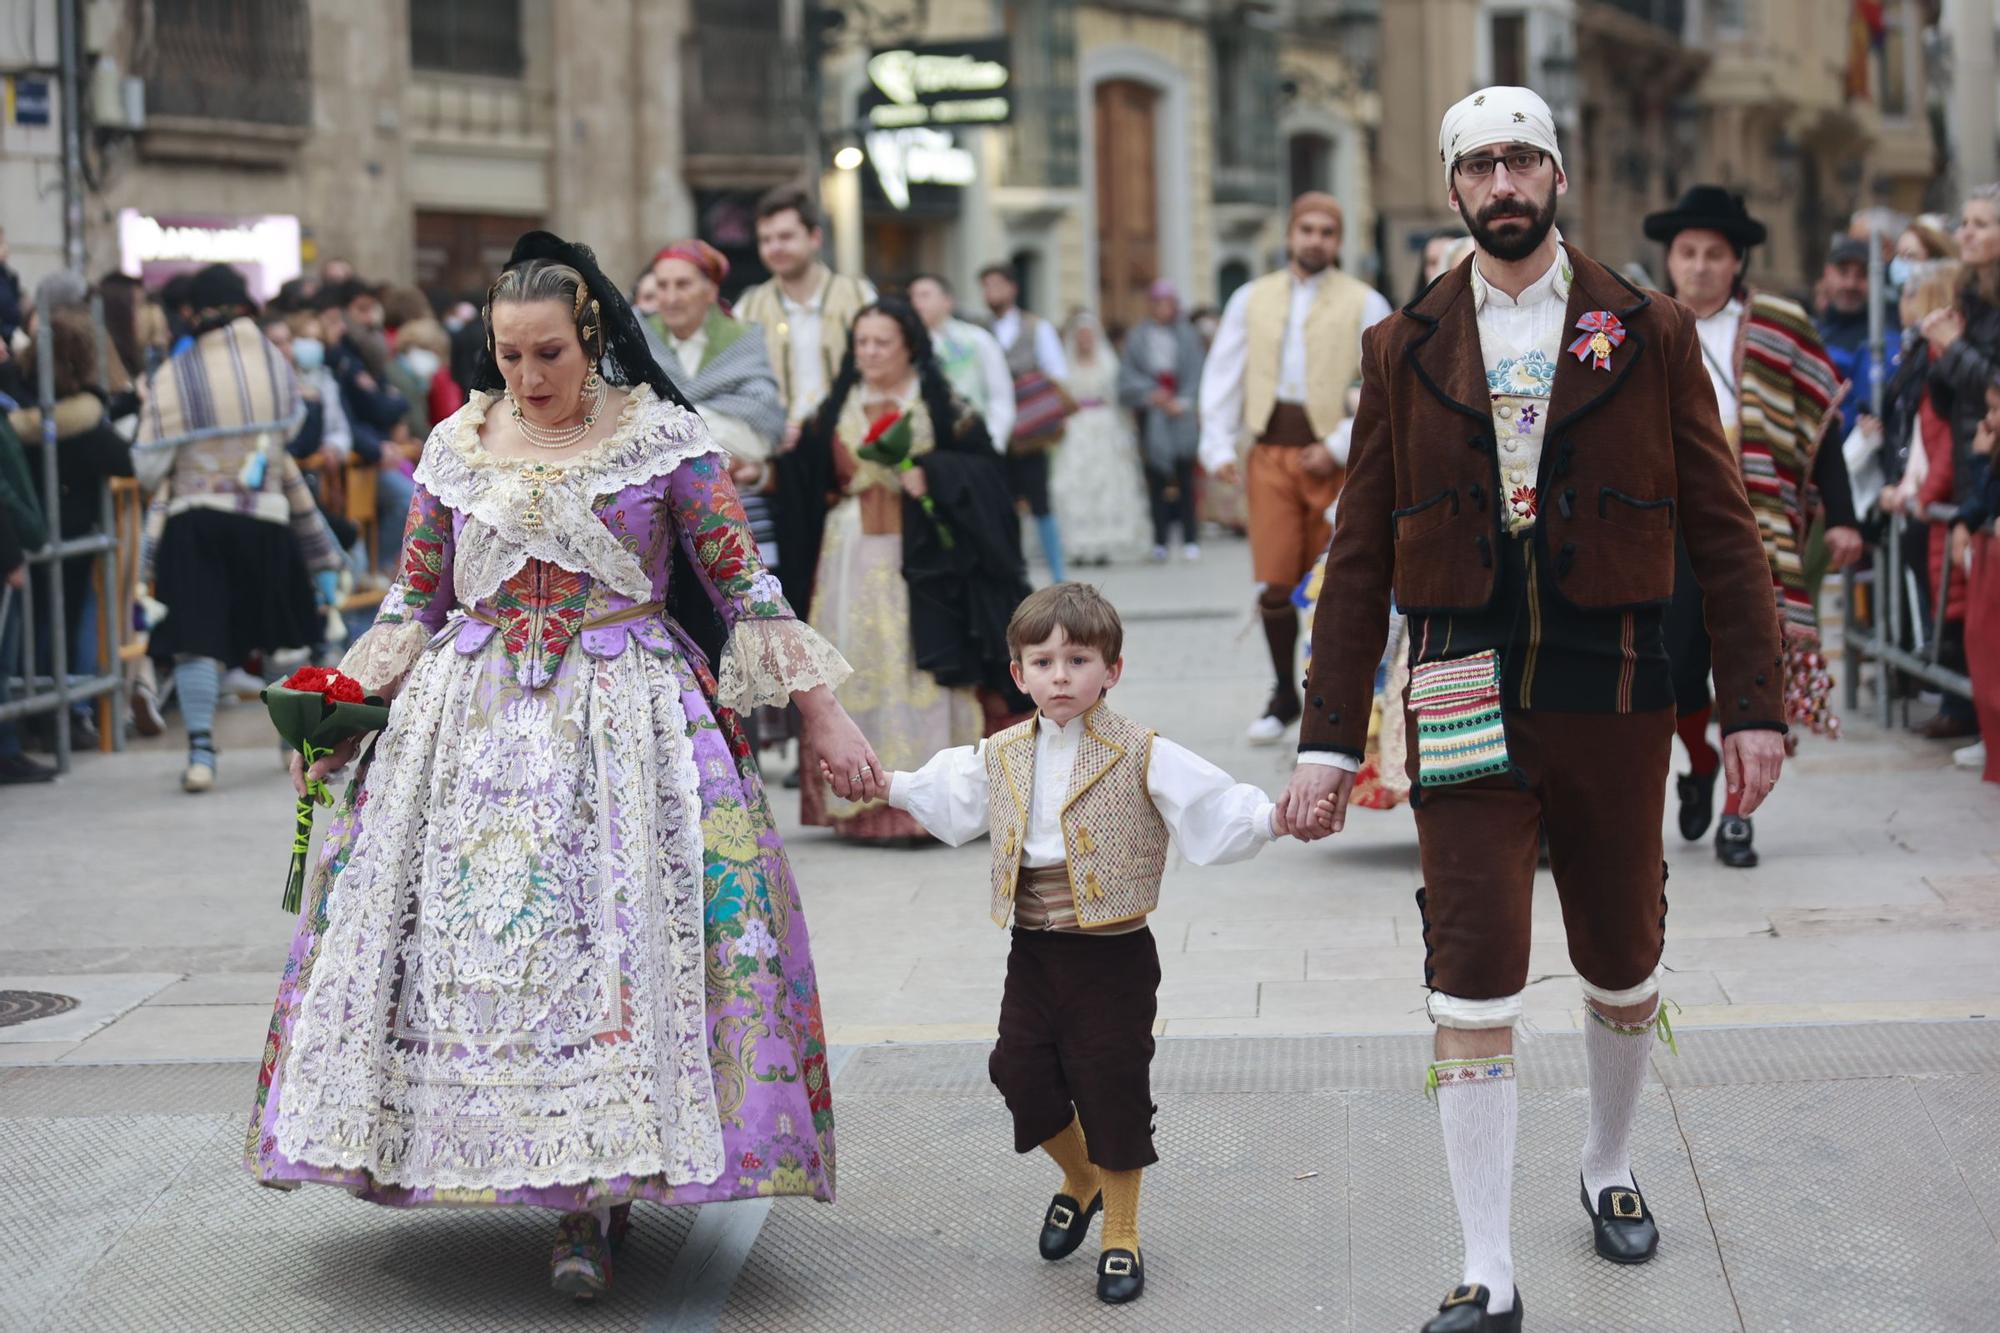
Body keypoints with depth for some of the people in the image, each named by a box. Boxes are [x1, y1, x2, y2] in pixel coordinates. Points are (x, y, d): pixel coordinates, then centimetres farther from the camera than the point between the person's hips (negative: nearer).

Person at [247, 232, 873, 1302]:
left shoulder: (662, 435, -2)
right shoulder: (456, 448, 8)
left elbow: (742, 584, 0)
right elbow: (413, 602, 16)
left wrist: (825, 713, -2)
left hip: (624, 713, -3)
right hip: (475, 720, 3)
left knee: (615, 932, -11)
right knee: (460, 927, -3)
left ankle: (594, 1197, -5)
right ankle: (586, 1174, 9)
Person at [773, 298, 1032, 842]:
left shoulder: (942, 408, 3)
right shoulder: (835, 412, 12)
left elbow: (983, 467, -2)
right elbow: (808, 484, 8)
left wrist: (932, 475, -15)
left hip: (920, 561, -3)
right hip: (850, 562, 3)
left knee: (922, 673, -6)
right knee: (858, 674, 1)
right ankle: (864, 805, 5)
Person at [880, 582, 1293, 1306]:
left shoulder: (1143, 758, -10)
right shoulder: (1001, 758, 6)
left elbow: (1215, 808, -17)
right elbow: (942, 793, 25)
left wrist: (1274, 817, -32)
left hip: (1112, 955, -5)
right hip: (1033, 952, 5)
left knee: (1112, 1090, 1)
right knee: (1020, 1070, 7)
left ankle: (1121, 1234, 18)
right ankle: (1079, 1180, 37)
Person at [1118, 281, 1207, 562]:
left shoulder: (1187, 336, 6)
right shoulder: (1138, 337, 7)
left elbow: (1196, 373, 3)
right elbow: (1127, 375, 4)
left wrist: (1182, 401, -9)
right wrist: (1151, 393, -9)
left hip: (1182, 413, 0)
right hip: (1151, 413, 0)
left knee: (1185, 475, -3)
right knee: (1156, 479, -1)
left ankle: (1190, 540, 0)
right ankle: (1160, 541, 1)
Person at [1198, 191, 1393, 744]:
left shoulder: (1364, 303, 5)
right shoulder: (1252, 299, 13)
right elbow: (1222, 376, 11)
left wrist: (1341, 447, -10)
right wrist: (1219, 445, 0)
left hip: (1334, 458, -2)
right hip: (1271, 452, 2)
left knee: (1332, 584, 2)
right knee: (1274, 580, -4)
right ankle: (1283, 694, 8)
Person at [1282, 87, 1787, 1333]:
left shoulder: (1653, 335, 3)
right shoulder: (1406, 350, 5)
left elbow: (1724, 530, 3)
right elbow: (1361, 555, 5)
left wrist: (1756, 704, -3)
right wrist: (1330, 739, 0)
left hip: (1615, 695, 1)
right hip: (1469, 703, 0)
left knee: (1624, 964, 15)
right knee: (1472, 985, -4)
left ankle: (1611, 1167, 42)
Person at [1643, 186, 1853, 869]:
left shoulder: (1777, 330, 5)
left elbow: (1819, 426, 5)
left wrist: (1841, 518, -1)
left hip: (1753, 521, -2)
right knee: (1673, 666, -3)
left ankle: (1736, 817, 4)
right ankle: (1701, 766, 28)